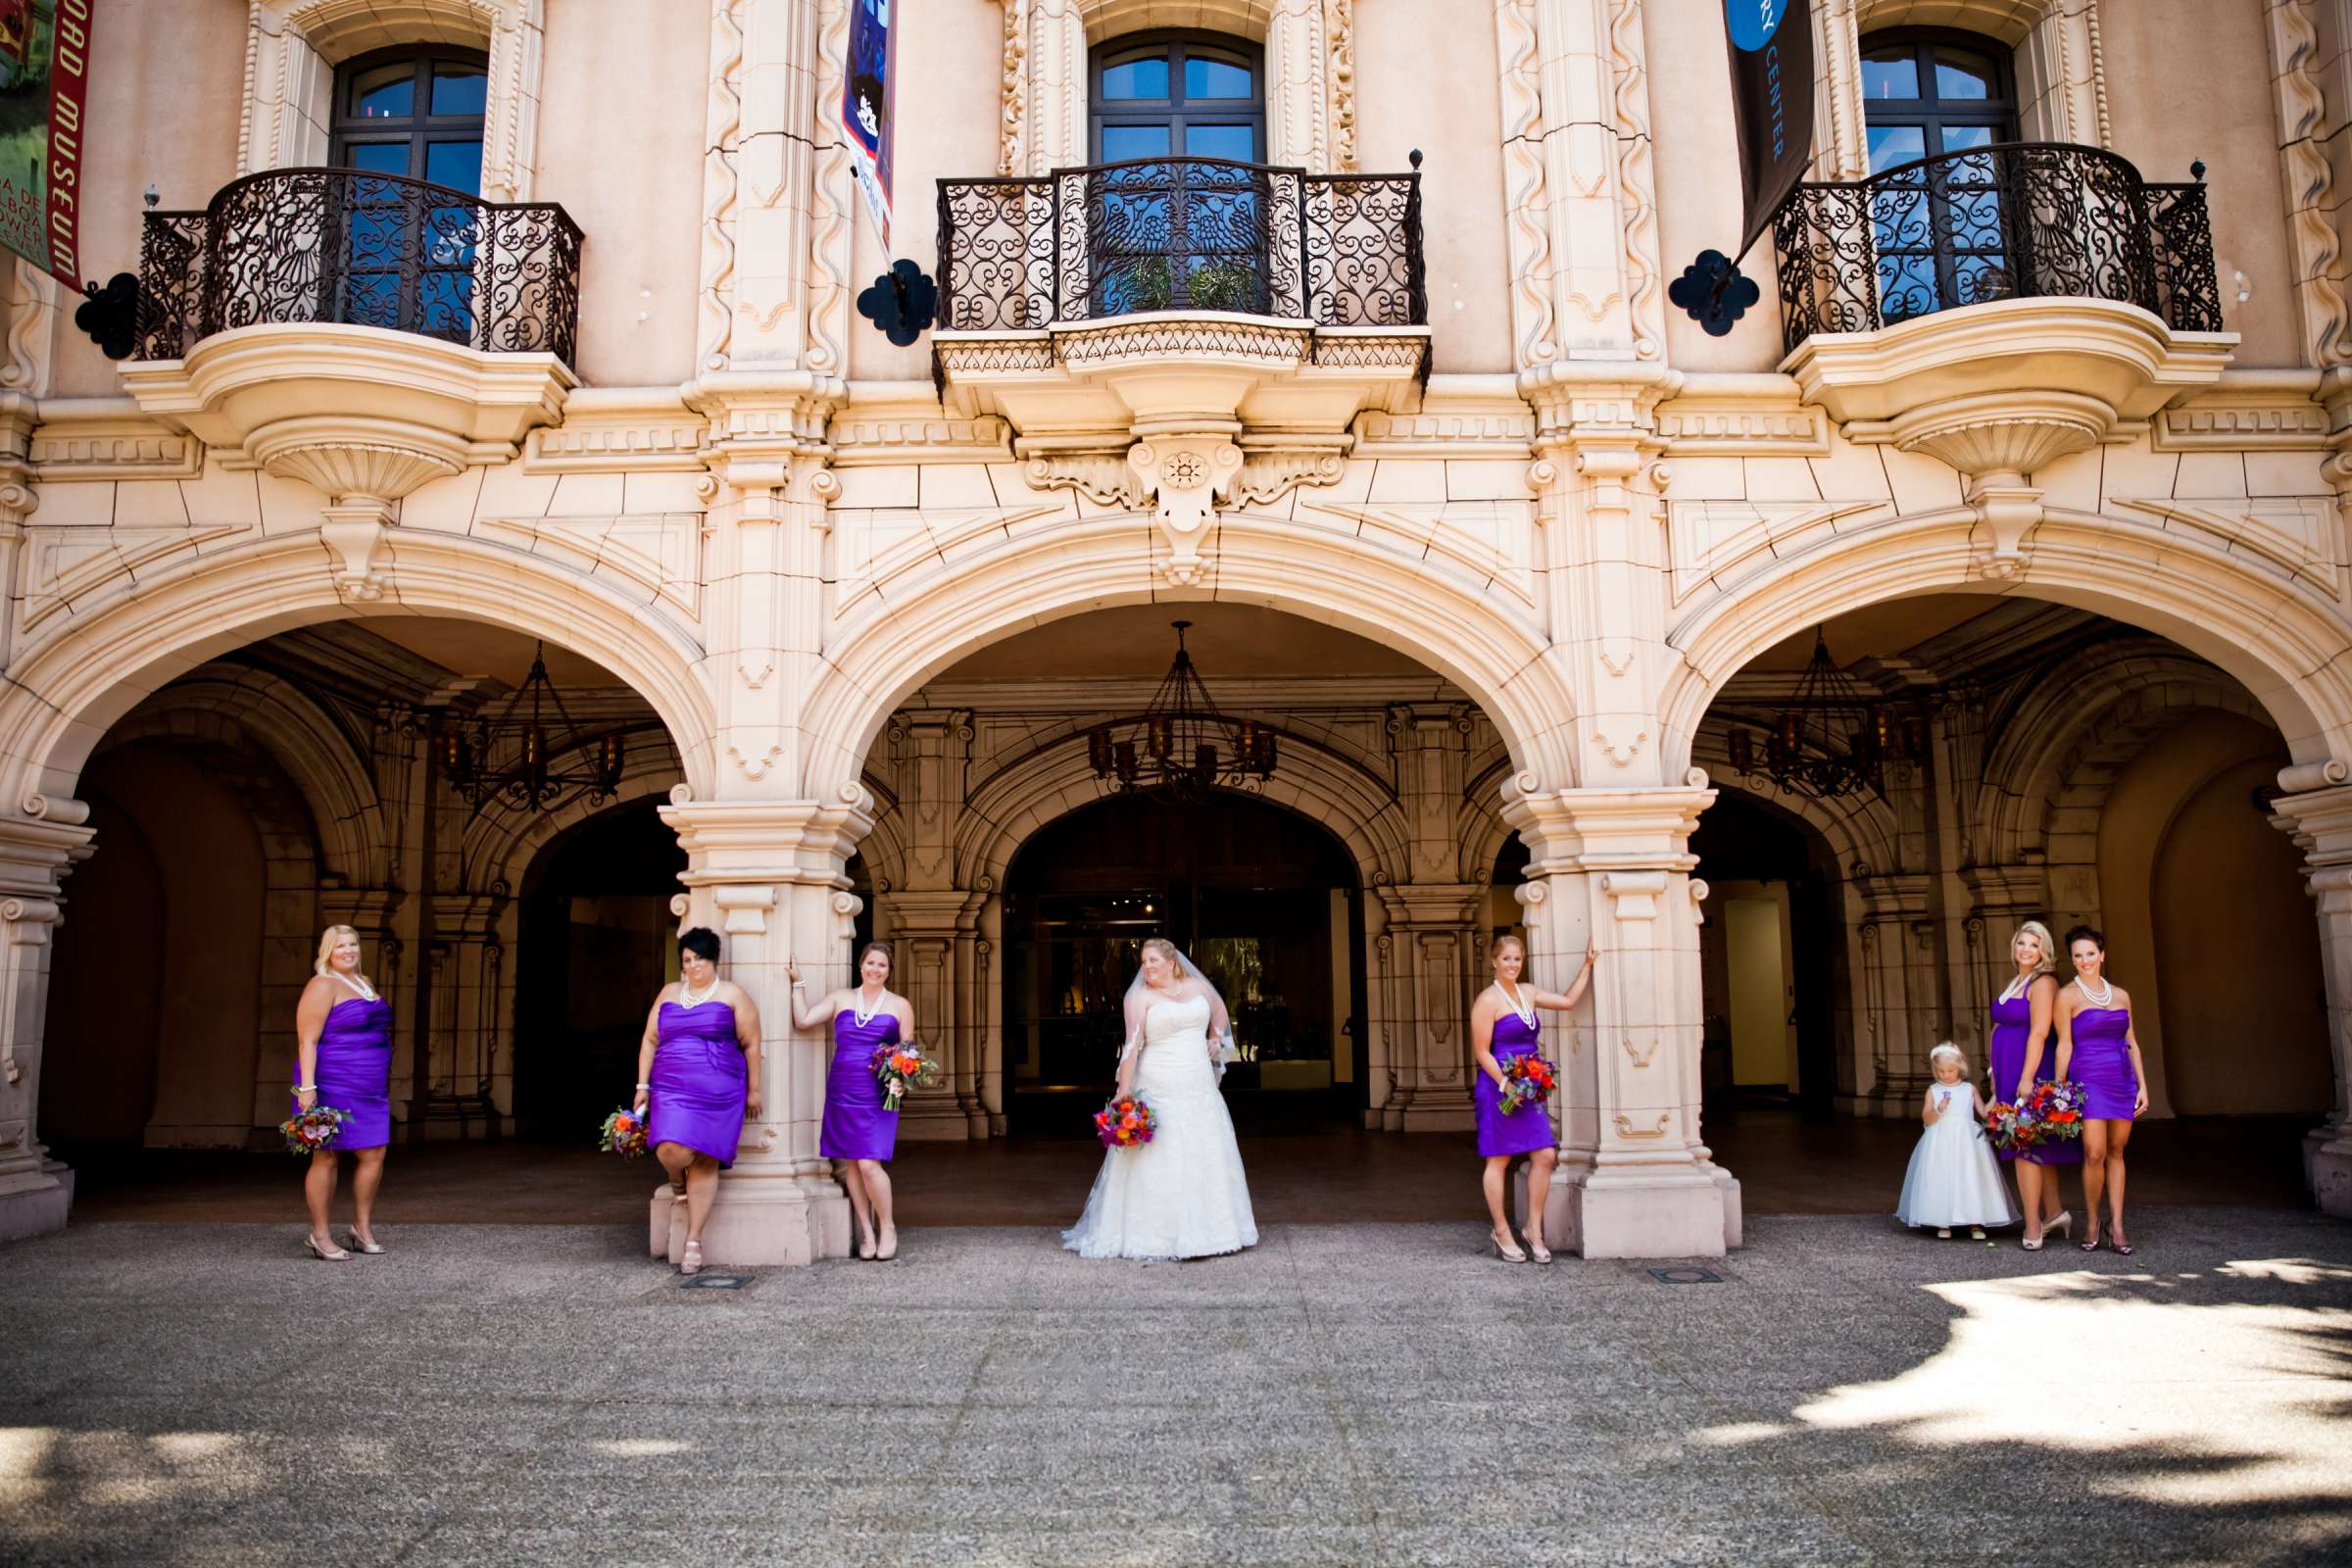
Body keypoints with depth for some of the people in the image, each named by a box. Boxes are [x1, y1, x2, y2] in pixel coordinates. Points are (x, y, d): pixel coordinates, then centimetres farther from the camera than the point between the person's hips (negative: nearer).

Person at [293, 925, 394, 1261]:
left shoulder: (365, 984, 16)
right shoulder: (323, 986, -9)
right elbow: (306, 1041, -14)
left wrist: (385, 1084, 24)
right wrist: (307, 1087, -22)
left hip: (369, 1090, 8)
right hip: (332, 1085, -8)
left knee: (374, 1154, 7)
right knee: (328, 1157, -2)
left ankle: (363, 1227, 18)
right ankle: (320, 1235, 7)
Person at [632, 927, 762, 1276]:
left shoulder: (732, 995, 4)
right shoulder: (669, 993, 14)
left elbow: (751, 1044, 3)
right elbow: (649, 1041, 16)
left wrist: (754, 1090, 1)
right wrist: (643, 1084, 8)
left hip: (718, 1093, -2)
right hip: (672, 1090, 2)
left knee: (705, 1163, -3)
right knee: (672, 1151, -20)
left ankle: (693, 1242, 6)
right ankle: (678, 1180, 19)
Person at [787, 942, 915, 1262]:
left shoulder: (900, 1005, 7)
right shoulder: (840, 998, 10)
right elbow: (802, 1021, 2)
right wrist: (797, 983, 1)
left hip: (877, 1096, -2)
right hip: (841, 1093, 3)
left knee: (869, 1164, -12)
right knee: (851, 1163, 4)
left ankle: (887, 1227, 6)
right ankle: (867, 1232, 15)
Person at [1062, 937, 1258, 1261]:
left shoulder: (1197, 987, 8)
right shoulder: (1140, 997, -5)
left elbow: (1219, 1011, 30)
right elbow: (1132, 1046, -15)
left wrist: (1215, 1040, 14)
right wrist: (1124, 1094, -22)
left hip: (1200, 1089, 5)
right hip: (1159, 1092, -5)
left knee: (1206, 1158, 9)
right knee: (1159, 1162, -5)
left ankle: (1208, 1229, 22)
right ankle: (1153, 1236, 3)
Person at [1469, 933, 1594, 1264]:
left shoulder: (1528, 993, 13)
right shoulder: (1488, 1000, -9)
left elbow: (1568, 1000, 22)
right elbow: (1482, 1052, -11)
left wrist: (1588, 965, 18)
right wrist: (1506, 1083, -20)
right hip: (1498, 1087, -7)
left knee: (1545, 1155, -1)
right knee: (1499, 1159, 2)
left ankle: (1534, 1229, 12)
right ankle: (1502, 1233, 13)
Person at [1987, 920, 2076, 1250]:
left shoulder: (2043, 983, -11)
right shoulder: (2012, 984, 16)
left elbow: (2039, 1033, -18)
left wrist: (2027, 1078, -23)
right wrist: (1994, 1071, 18)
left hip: (2030, 1071, -9)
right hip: (2009, 1073, 9)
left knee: (2025, 1147, -6)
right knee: (2037, 1147, 15)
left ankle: (2033, 1224, 0)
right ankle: (2055, 1211, 25)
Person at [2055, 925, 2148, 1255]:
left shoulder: (2121, 995, 11)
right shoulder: (2068, 996, -2)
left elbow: (2131, 1042, 14)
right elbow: (2064, 1045, -3)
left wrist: (2142, 1084, 8)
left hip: (2122, 1080, 4)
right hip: (2088, 1080, -4)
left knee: (2116, 1152, 6)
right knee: (2094, 1153, -10)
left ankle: (2116, 1225, 11)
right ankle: (2092, 1222, 6)